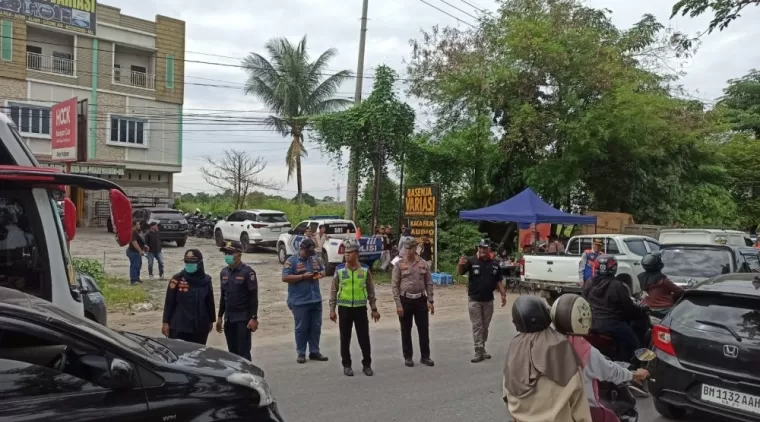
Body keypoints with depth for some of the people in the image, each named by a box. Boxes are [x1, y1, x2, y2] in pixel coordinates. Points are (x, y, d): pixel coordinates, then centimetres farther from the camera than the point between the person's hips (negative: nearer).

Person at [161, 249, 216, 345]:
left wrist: (211, 320, 16)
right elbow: (169, 302, -3)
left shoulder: (206, 280, 3)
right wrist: (166, 322, -4)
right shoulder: (177, 279, -7)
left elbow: (210, 302, 11)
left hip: (200, 327, 3)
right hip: (179, 327, -3)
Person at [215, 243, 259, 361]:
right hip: (228, 317, 6)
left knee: (243, 352, -6)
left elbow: (253, 297, -13)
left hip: (243, 317, -6)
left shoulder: (247, 272, -10)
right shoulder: (224, 272, 10)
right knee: (232, 352, 11)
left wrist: (254, 318, -18)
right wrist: (220, 317, 16)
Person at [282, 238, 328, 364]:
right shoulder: (291, 261, -7)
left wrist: (320, 274, -3)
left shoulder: (316, 259, 10)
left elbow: (323, 270, 22)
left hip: (316, 300, 5)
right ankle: (301, 353, 15)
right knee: (301, 328, 3)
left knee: (316, 327, 10)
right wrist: (303, 276, -20)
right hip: (299, 302, -5)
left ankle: (314, 352, 21)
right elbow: (285, 278, -15)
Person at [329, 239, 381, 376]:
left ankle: (367, 365, 18)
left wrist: (374, 309, 6)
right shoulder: (339, 270, -2)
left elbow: (371, 290, 6)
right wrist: (332, 310, 0)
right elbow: (333, 291, 3)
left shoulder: (365, 269, -1)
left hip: (360, 308, 0)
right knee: (345, 339, 8)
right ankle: (347, 365, 21)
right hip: (344, 308, 0)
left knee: (364, 338, 3)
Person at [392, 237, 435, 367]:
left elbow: (429, 283, 8)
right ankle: (408, 357, 18)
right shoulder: (399, 265, -4)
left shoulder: (422, 264, 4)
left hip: (420, 300, 2)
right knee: (406, 331, 6)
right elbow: (394, 286, -5)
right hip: (405, 300, -2)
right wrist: (398, 304, -10)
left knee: (424, 329, 6)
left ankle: (425, 356, 18)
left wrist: (430, 301, 2)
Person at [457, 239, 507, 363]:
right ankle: (479, 351, 1)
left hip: (488, 300, 4)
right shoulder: (472, 261, -10)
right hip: (474, 300, -4)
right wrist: (460, 264, -41)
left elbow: (498, 281, 10)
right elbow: (459, 273, -19)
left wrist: (503, 294, 3)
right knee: (477, 326, 0)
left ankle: (482, 348, 24)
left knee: (485, 326, 13)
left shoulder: (495, 264, 3)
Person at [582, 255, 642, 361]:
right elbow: (629, 307, -11)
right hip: (613, 325, -7)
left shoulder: (588, 285, 3)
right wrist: (639, 313, 8)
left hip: (592, 324, 7)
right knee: (632, 344, 11)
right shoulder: (617, 286, -18)